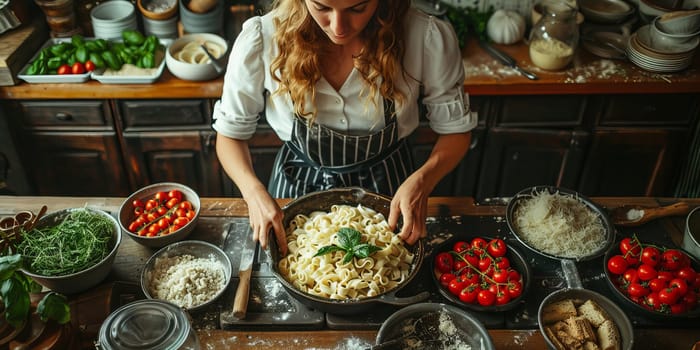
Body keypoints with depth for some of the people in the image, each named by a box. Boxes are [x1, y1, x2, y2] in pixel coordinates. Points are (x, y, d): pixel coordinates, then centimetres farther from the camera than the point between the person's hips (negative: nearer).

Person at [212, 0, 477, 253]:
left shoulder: (429, 39, -27)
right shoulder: (261, 39, -27)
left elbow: (456, 129, -12)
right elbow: (230, 133, -13)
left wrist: (422, 180, -31)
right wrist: (254, 191, -32)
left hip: (384, 183, 1)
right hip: (298, 185, 0)